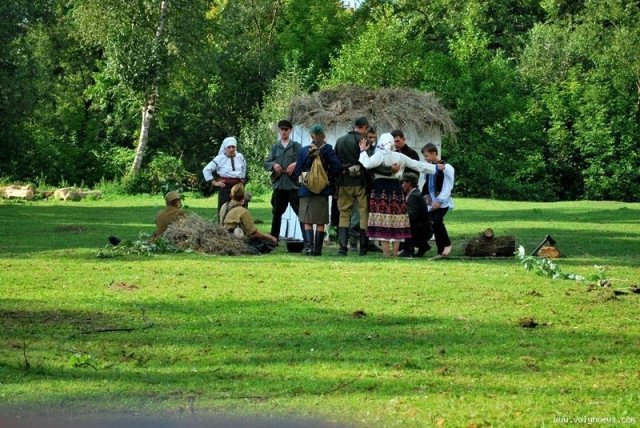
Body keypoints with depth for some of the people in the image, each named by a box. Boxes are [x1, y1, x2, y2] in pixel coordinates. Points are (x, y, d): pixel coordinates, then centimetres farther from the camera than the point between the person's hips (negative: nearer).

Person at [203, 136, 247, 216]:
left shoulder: (240, 157, 7)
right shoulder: (219, 159, -5)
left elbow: (244, 168, 30)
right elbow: (206, 170, -2)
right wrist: (214, 182, -4)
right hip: (225, 186, -4)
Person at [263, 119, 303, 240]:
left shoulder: (296, 146, 7)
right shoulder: (275, 147, 16)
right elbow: (266, 163, 11)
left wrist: (295, 164, -19)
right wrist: (273, 165, -10)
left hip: (293, 185, -3)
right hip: (279, 184, 3)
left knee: (301, 212, -7)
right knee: (277, 213, 11)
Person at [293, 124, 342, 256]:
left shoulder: (304, 150, -2)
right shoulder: (327, 149, -4)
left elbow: (297, 171, 1)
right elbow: (337, 166, -12)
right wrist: (329, 178, 3)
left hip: (306, 189, 0)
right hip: (323, 190, 0)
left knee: (307, 221, 5)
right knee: (320, 222, 7)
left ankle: (309, 246, -11)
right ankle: (318, 249, 5)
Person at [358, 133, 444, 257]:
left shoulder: (379, 155, -6)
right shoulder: (400, 157, 9)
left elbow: (367, 164, -22)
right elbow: (417, 165, 16)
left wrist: (363, 151, -7)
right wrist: (436, 168, 26)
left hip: (381, 190, -4)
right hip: (396, 190, 4)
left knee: (383, 223, -3)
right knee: (396, 223, 9)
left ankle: (386, 253, -6)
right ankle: (395, 253, 11)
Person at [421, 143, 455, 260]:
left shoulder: (446, 168, -11)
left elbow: (447, 187, -14)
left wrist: (439, 201, -18)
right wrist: (427, 196, 7)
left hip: (443, 202, -7)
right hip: (433, 201, 7)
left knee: (437, 221, -24)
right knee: (435, 224, 3)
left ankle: (446, 244, -9)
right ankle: (441, 251, 8)